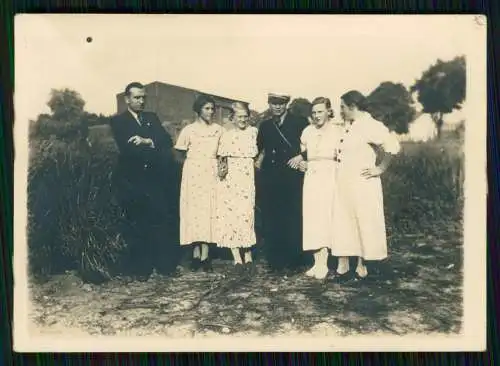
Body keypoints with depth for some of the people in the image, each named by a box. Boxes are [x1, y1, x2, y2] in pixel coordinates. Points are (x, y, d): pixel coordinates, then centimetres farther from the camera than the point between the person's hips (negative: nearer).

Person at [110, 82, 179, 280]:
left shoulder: (152, 118, 16)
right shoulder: (118, 121, 4)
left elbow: (167, 141, 3)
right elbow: (127, 148, -11)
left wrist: (147, 141, -13)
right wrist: (155, 147, -8)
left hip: (155, 179, 3)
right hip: (132, 181, -3)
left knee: (163, 221, -2)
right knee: (136, 225, 1)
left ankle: (165, 264, 9)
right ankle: (141, 268, 12)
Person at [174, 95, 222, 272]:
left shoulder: (218, 129, 8)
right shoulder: (189, 130, 1)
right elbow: (182, 153, 8)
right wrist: (194, 162, 1)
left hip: (211, 173, 2)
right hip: (193, 173, -2)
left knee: (209, 211, -2)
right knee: (194, 210, -3)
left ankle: (205, 255, 0)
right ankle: (196, 253, 3)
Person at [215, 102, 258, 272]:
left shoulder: (253, 132, 7)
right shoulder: (226, 135, 5)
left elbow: (256, 153, 15)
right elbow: (222, 158, 6)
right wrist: (221, 168, -13)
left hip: (247, 177, 0)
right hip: (230, 178, 0)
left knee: (247, 213, -4)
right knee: (230, 213, -4)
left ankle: (248, 254, 7)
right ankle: (236, 256, 1)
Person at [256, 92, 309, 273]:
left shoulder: (300, 122, 4)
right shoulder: (265, 126, 16)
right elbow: (258, 148, 24)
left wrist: (301, 156, -11)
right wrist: (258, 161, 8)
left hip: (292, 176, -3)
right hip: (270, 178, 3)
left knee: (293, 218, -2)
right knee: (271, 219, 2)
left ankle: (292, 260, 7)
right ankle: (275, 260, 10)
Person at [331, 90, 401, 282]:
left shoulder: (370, 126, -14)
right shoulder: (347, 126, 13)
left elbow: (392, 146, -24)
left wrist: (380, 169, -17)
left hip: (362, 186, -8)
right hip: (343, 185, 8)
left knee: (364, 225, 4)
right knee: (342, 225, 9)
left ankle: (362, 268, 16)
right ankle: (343, 268, 16)